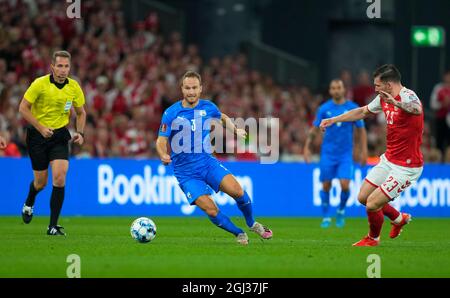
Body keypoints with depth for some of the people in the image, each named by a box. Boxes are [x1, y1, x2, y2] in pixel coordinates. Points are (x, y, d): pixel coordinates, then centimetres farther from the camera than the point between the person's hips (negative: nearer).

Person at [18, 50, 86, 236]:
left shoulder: (74, 87, -4)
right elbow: (23, 108, -11)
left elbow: (81, 113, 10)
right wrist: (41, 128, -20)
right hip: (37, 135, -2)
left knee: (59, 177, -16)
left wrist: (80, 133, -6)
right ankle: (29, 204, 44)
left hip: (60, 135, 2)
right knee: (41, 182, 6)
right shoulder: (40, 84, -15)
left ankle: (53, 226, -10)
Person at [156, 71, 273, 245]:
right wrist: (164, 156, -30)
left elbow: (223, 118, 25)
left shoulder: (208, 107, 1)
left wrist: (235, 130, 13)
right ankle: (239, 234, 5)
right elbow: (161, 141, -12)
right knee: (211, 210, -18)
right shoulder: (171, 113, -10)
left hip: (207, 162, 3)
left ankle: (252, 224, 9)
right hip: (185, 172, -3)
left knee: (237, 191, -19)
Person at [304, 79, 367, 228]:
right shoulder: (324, 108, 0)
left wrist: (363, 151, -1)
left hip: (345, 155, -1)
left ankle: (341, 211, 15)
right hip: (328, 153, 1)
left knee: (345, 185, -12)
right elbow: (314, 129, 7)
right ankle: (326, 217, 16)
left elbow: (361, 131, 5)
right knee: (326, 186, 1)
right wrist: (307, 147, 1)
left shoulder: (353, 108, -1)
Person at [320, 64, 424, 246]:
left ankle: (373, 239, 21)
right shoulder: (384, 98, 4)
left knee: (372, 204, -9)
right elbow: (363, 112, 24)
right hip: (388, 160, 9)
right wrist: (333, 120, 25)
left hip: (406, 167, -9)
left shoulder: (407, 96, -23)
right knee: (363, 197, 13)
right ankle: (399, 219, 37)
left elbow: (416, 109, -49)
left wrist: (397, 103, -69)